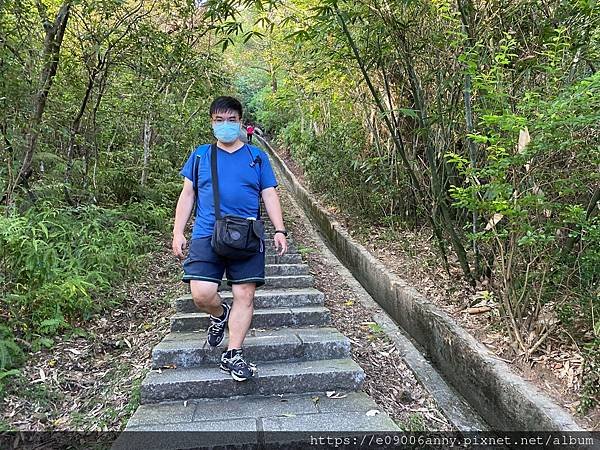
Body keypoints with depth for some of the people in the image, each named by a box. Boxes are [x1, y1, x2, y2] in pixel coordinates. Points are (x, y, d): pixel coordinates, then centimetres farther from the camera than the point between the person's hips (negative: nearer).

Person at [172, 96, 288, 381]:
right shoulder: (200, 155, 14)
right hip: (207, 235, 0)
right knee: (201, 294, -14)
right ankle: (220, 315, 21)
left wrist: (279, 230, 0)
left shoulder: (257, 156, 13)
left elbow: (270, 196, 11)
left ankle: (233, 355, 9)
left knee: (244, 295, -4)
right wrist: (178, 233, 5)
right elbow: (187, 195, 13)